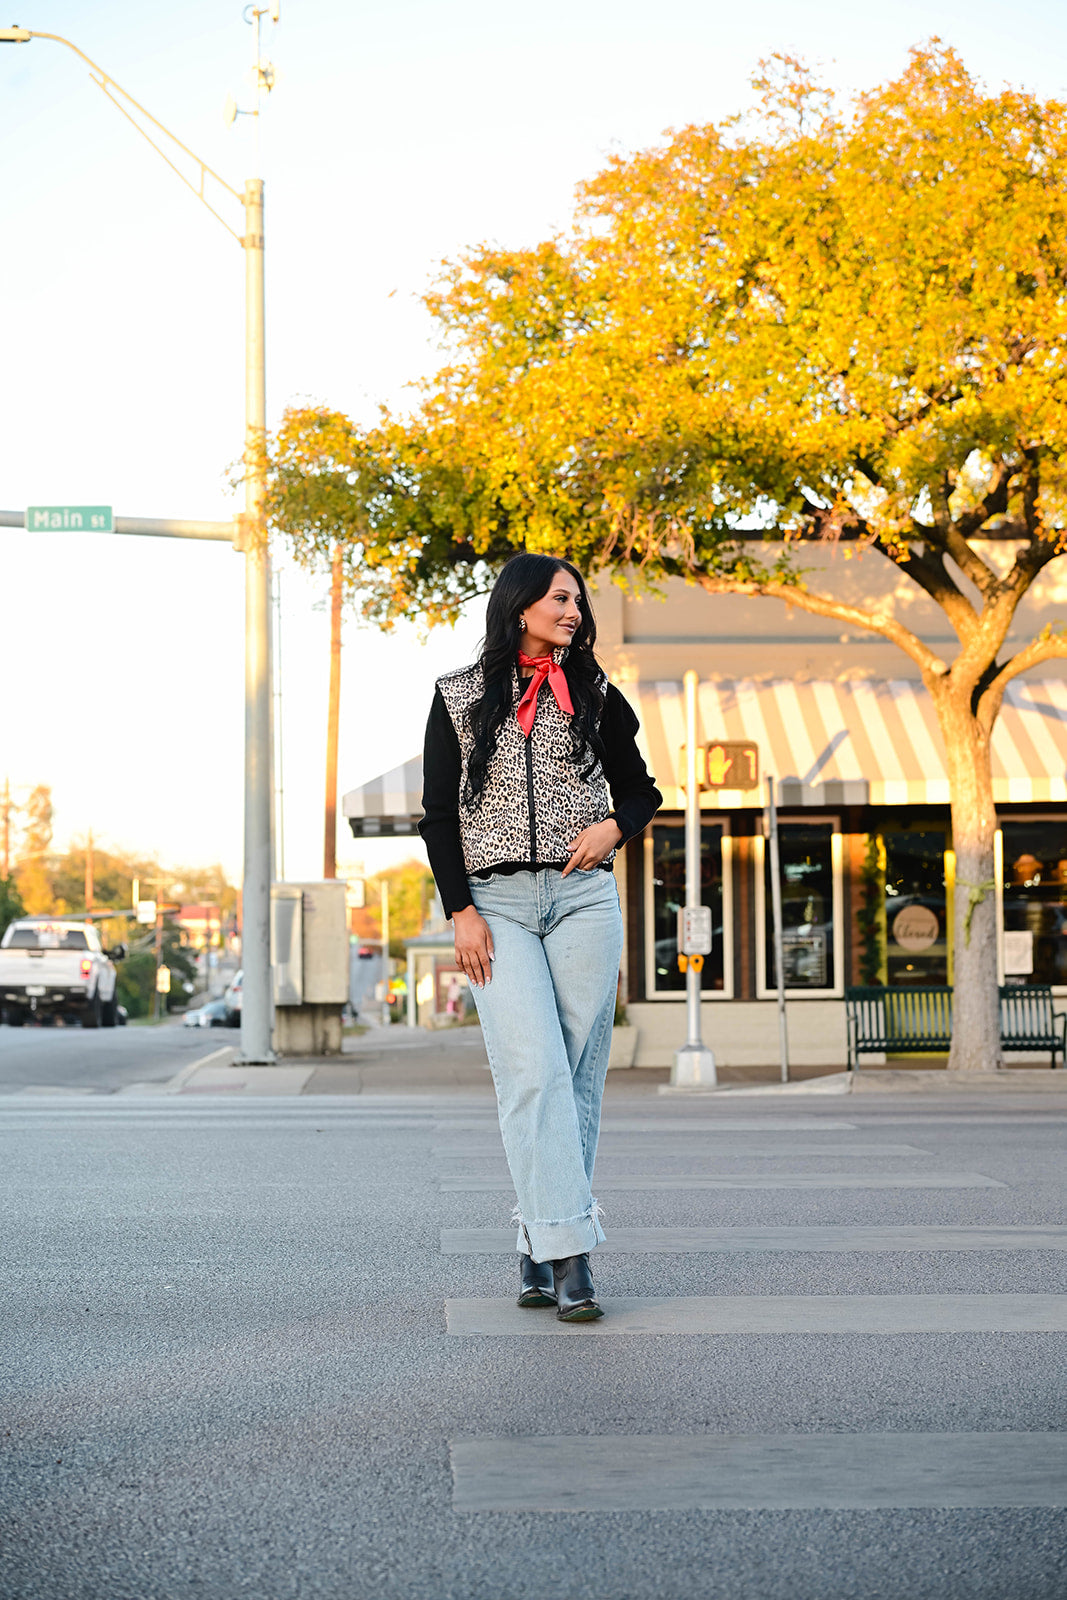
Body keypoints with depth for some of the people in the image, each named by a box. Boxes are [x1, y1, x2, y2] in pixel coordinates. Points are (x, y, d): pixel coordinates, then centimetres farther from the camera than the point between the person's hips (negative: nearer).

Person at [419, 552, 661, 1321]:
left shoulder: (595, 696, 12)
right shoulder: (458, 697, 7)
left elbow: (640, 789, 19)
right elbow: (438, 813, 5)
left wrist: (613, 828, -3)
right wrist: (460, 911, -5)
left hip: (582, 897, 2)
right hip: (497, 903, -2)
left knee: (577, 1077, -2)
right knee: (534, 1072, -14)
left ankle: (540, 1248, 6)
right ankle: (569, 1251, -17)